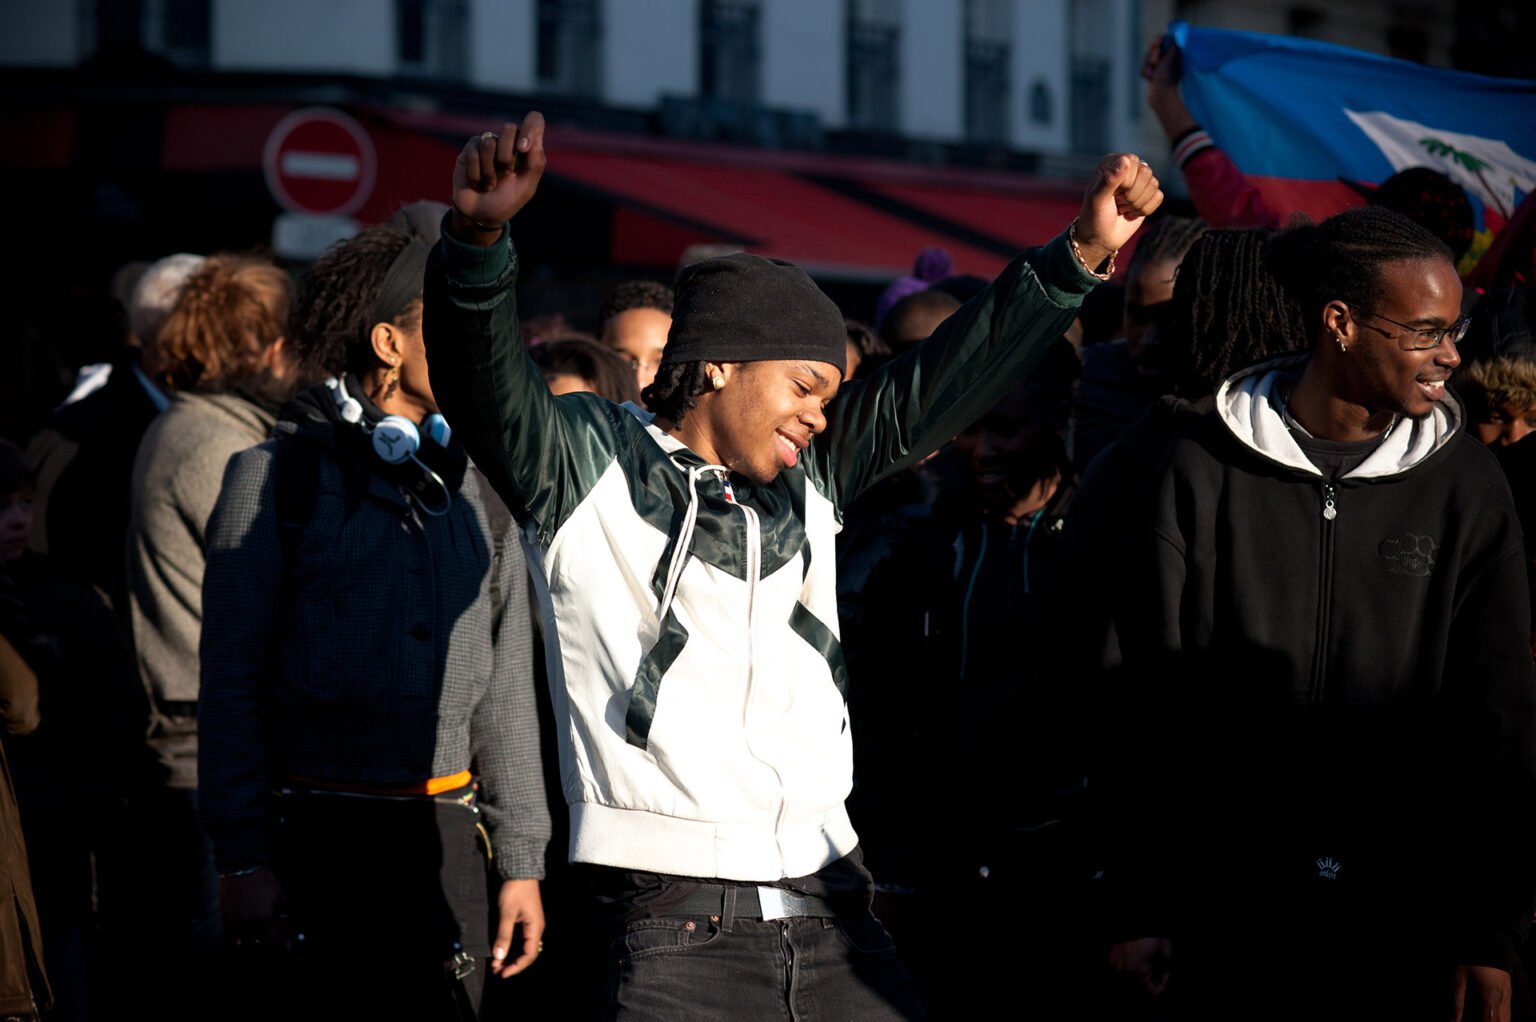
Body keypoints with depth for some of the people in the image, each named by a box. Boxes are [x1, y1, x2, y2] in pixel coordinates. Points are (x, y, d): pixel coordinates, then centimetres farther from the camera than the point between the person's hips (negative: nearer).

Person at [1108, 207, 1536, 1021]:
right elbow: (1154, 705, 1)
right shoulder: (1206, 473, -1)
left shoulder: (1466, 488, 2)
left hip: (1408, 919, 1)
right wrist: (1141, 907, -2)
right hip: (1234, 915, -1)